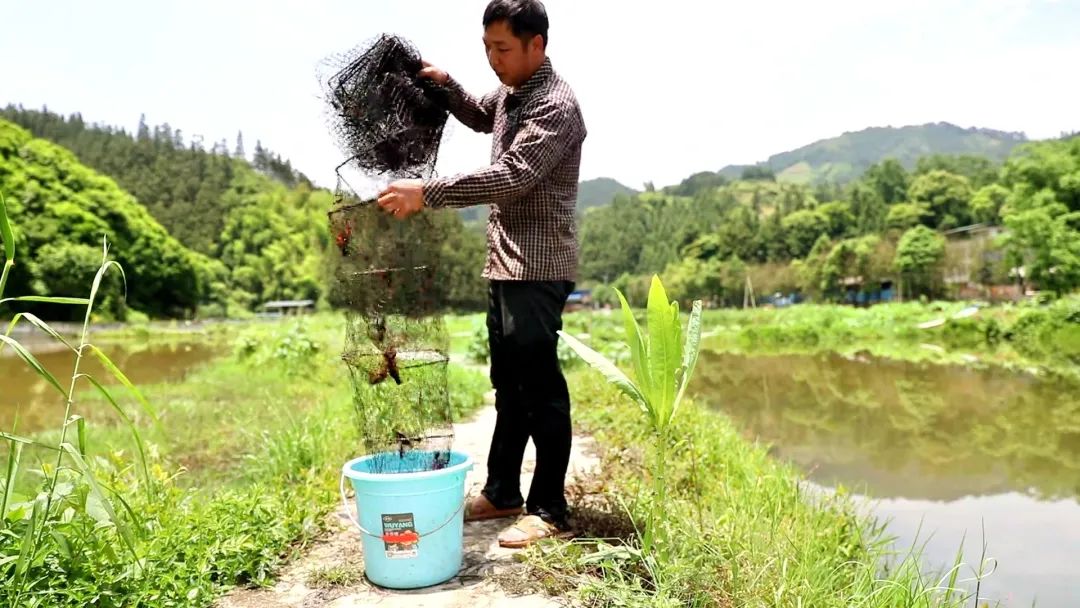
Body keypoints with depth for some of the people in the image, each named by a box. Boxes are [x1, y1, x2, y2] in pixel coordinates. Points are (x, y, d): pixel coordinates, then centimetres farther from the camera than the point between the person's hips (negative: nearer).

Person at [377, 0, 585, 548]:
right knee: (508, 385, 14)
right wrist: (445, 85, 17)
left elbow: (511, 176, -26)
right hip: (504, 265, 9)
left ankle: (549, 512, 7)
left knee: (541, 387, -4)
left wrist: (428, 192, -29)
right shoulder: (508, 95, 14)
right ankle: (501, 493, 26)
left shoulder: (556, 106, -14)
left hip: (538, 269, -9)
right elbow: (479, 118, 37)